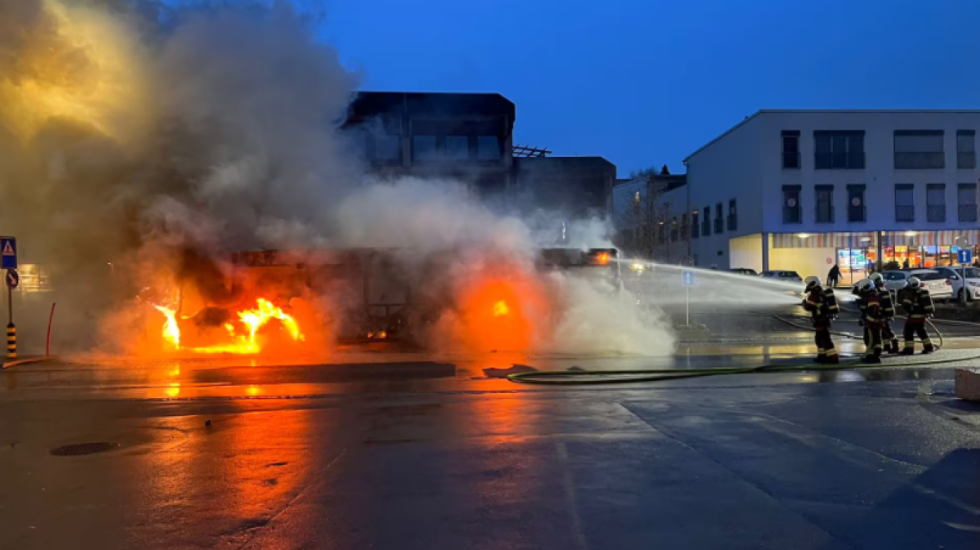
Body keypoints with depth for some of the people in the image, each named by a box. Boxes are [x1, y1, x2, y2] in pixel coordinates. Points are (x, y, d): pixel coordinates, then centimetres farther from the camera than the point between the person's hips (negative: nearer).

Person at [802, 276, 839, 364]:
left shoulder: (814, 294, -16)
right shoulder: (821, 292, 16)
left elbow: (808, 307, -17)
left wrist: (804, 302, 1)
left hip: (821, 320, -10)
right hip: (824, 319, 10)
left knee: (825, 339, -9)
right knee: (819, 338, 20)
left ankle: (833, 358, -11)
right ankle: (822, 356, 28)